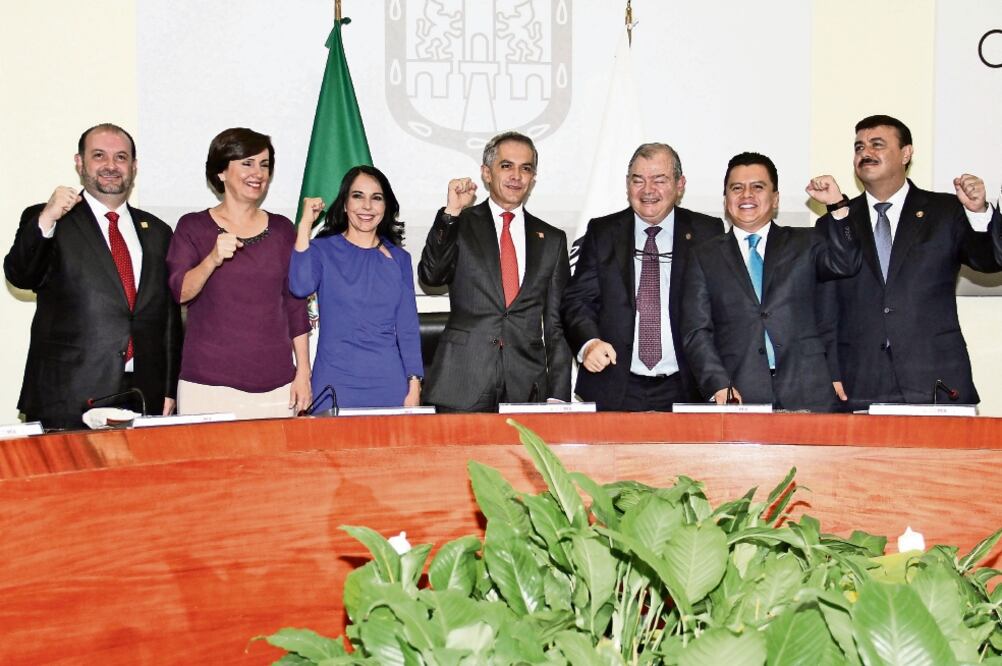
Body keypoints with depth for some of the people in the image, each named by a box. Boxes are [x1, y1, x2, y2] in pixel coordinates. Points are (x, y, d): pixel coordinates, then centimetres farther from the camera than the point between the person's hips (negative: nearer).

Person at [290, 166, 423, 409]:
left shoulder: (399, 259, 9)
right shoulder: (323, 249, 2)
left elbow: (408, 327, 7)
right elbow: (301, 286, -19)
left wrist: (414, 386, -1)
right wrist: (305, 224, -13)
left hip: (388, 384, 2)